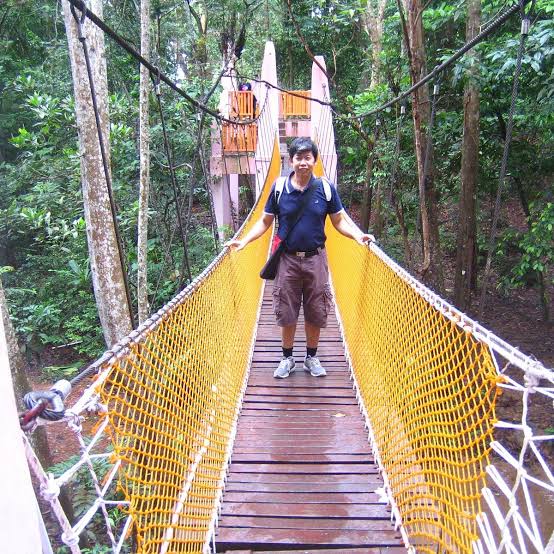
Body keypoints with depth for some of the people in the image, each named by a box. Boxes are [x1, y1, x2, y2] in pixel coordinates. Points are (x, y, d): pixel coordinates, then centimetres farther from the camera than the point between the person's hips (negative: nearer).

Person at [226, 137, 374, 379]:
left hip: (315, 259, 0)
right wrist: (244, 240, -6)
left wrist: (358, 235, -13)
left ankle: (311, 357, 31)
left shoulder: (326, 188, -3)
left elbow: (340, 220, 3)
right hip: (287, 259, 0)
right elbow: (265, 221, 4)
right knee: (286, 313, 9)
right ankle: (287, 358, 29)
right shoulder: (279, 188, -3)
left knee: (315, 313, 10)